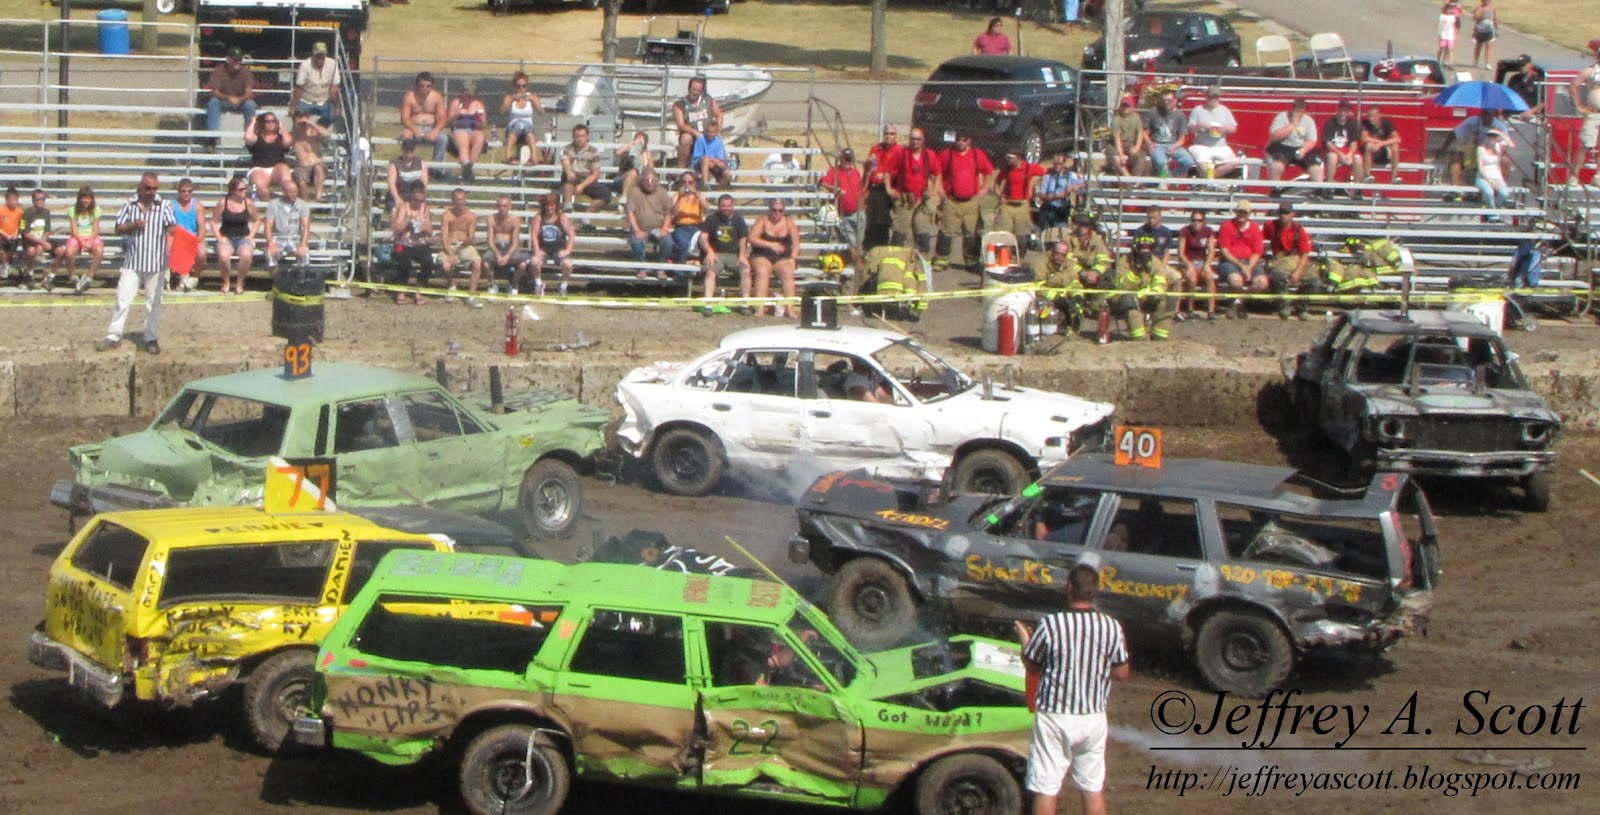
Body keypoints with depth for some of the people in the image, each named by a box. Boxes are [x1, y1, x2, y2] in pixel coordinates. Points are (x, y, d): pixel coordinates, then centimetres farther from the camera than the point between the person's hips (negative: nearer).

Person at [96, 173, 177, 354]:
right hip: (132, 262, 1)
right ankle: (113, 336, 6)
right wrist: (132, 226, -11)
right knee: (123, 299, 0)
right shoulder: (130, 205, 5)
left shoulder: (164, 206, 0)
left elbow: (171, 228, -9)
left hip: (156, 263, -1)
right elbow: (118, 229, 7)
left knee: (153, 302, 7)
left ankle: (151, 339, 16)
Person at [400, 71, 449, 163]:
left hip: (431, 128, 2)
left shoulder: (437, 96, 1)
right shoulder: (409, 96, -5)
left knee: (443, 138, -29)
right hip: (413, 128, -2)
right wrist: (414, 129, -31)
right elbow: (404, 118, -11)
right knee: (406, 136, -36)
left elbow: (442, 118, -3)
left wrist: (436, 130, -25)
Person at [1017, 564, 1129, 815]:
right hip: (1094, 717, 3)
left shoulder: (1050, 625, -16)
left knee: (1045, 788, 6)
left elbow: (1031, 665, -3)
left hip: (1055, 716, -3)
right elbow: (1122, 672, 1)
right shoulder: (1112, 627, -7)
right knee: (1093, 787, 15)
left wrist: (1025, 640, 15)